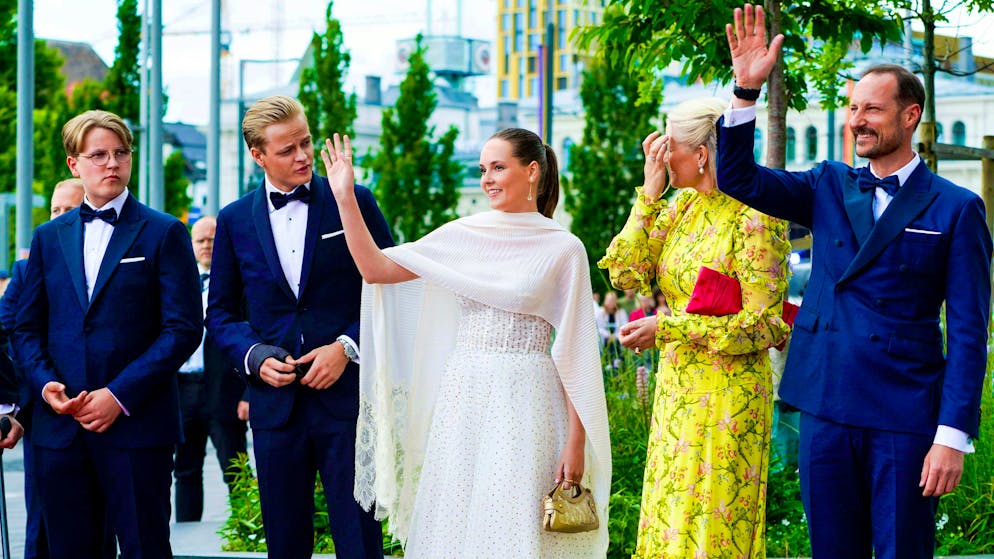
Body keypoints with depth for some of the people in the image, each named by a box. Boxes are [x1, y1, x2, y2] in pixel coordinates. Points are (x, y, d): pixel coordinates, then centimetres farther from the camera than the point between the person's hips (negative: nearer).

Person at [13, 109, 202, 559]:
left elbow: (184, 328, -5)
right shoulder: (49, 238, 15)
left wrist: (121, 395, -13)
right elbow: (27, 328, 15)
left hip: (136, 422, -4)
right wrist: (45, 383, -5)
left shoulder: (163, 233, 2)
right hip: (60, 424, 4)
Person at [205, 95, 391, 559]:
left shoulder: (354, 202, 1)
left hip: (347, 394, -2)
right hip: (275, 400, 2)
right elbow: (221, 313, 12)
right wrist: (255, 357, -6)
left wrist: (346, 346, -11)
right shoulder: (234, 220, 7)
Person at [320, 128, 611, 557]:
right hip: (463, 398, 4)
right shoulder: (462, 236, 10)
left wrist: (576, 443, -8)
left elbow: (576, 353, -3)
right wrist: (346, 198, -2)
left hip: (525, 406, -4)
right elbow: (375, 268, 6)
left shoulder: (563, 249, -1)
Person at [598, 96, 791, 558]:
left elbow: (762, 325, -16)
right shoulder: (681, 205, 8)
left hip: (726, 396, -7)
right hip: (676, 389, 7)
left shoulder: (754, 220, -14)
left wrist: (668, 328, -18)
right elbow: (626, 273, 1)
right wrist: (650, 191, -2)